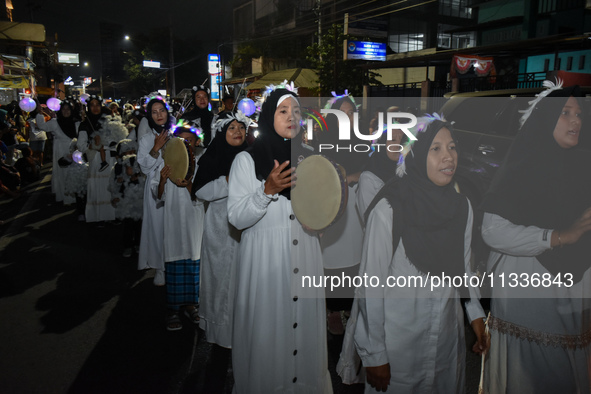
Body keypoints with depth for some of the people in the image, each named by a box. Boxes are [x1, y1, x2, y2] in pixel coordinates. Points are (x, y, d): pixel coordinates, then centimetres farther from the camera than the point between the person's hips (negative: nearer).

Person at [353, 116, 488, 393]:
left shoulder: (462, 206, -2)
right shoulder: (388, 210, -21)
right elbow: (371, 286, -17)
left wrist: (476, 314, 5)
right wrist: (374, 355, -14)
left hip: (449, 340, 6)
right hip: (398, 346, -5)